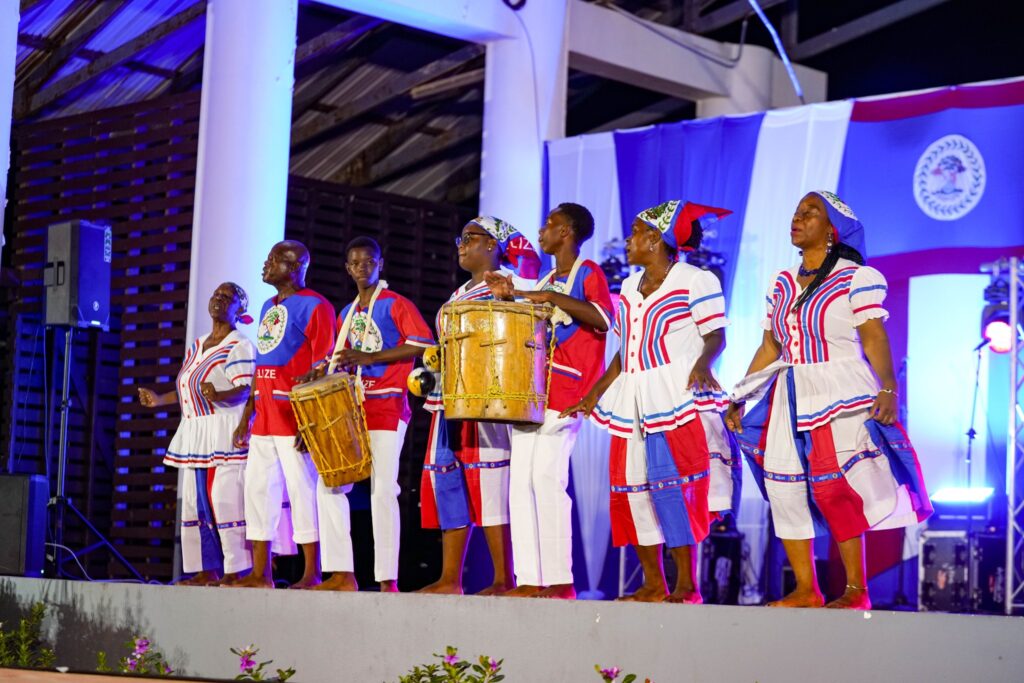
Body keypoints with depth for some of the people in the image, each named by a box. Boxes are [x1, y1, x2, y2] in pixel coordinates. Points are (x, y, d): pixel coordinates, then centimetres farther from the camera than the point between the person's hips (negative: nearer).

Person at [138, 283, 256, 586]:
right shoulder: (198, 345, 20)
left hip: (225, 434, -9)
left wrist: (219, 397, -34)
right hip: (195, 434, 9)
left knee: (226, 501, -13)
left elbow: (245, 390, -16)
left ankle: (235, 572, -11)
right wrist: (160, 400, 23)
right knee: (197, 503, 7)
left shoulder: (239, 346, -5)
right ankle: (207, 571, 10)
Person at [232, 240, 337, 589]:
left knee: (302, 492, -7)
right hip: (265, 418, 9)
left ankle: (312, 575, -3)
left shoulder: (314, 306, -6)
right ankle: (260, 574, 13)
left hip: (296, 416, -9)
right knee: (257, 490, 8)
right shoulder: (269, 307, 20)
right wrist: (247, 416, 18)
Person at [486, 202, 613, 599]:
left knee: (547, 478, -14)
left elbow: (603, 319, -18)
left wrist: (550, 298, -21)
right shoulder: (545, 281, 24)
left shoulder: (588, 273, 0)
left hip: (563, 390, -8)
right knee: (521, 481, 2)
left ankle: (561, 580, -11)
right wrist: (509, 297, 16)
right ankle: (530, 579, 2)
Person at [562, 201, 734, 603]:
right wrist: (595, 392, 16)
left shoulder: (695, 281, -4)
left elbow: (716, 336, -8)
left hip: (677, 399, -8)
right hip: (634, 400, 8)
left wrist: (702, 362, -28)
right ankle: (653, 585, 11)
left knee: (671, 484, -12)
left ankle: (687, 585, -7)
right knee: (632, 486, 5)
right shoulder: (629, 288, 19)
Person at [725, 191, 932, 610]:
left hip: (842, 400, -6)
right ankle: (806, 590, 7)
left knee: (834, 489, -12)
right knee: (784, 492, 0)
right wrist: (740, 399, 14)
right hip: (790, 399, 6)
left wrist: (888, 390, -24)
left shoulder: (857, 278, -3)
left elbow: (875, 341, -11)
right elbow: (769, 348, 17)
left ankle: (856, 591, -4)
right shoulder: (782, 284, 14)